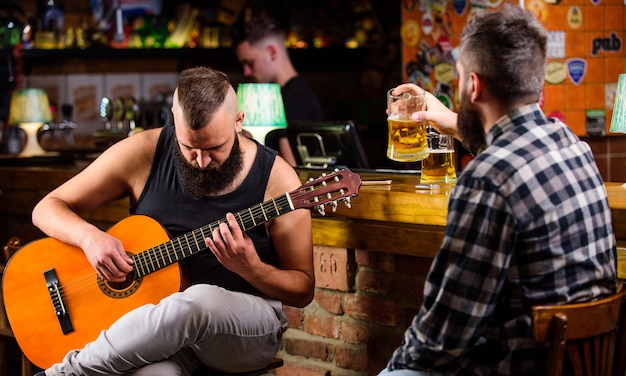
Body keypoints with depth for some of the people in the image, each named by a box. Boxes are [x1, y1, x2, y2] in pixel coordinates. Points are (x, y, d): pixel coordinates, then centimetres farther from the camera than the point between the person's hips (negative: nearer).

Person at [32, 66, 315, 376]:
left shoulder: (276, 179, -8)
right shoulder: (145, 153, -3)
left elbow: (303, 289, 0)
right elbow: (48, 208, 4)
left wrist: (250, 268, -21)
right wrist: (89, 237, -17)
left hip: (247, 327, 1)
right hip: (152, 325, -1)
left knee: (200, 300, -38)